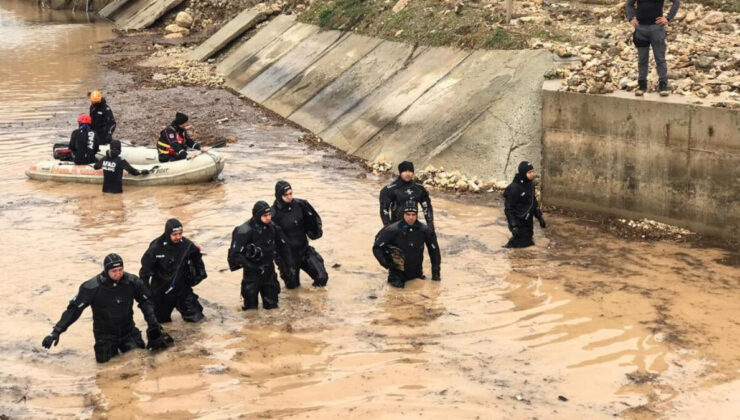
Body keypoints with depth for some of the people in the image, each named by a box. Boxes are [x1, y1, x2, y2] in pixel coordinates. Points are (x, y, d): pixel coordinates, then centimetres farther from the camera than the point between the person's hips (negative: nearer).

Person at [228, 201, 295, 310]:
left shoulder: (272, 227, -4)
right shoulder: (245, 231, -20)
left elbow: (283, 247, 9)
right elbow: (235, 254, -20)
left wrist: (290, 266, 4)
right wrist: (251, 267, -24)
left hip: (269, 270, 5)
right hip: (252, 272, -5)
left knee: (272, 305, 10)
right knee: (251, 307, 1)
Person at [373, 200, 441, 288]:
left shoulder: (424, 230, -8)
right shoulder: (392, 229, -15)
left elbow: (434, 250, 4)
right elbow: (377, 247, -9)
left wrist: (436, 272, 3)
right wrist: (386, 263, -20)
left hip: (415, 273, 2)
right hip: (398, 272, -2)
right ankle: (395, 277, 3)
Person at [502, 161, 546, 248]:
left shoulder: (530, 184, 3)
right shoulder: (513, 188, -21)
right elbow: (508, 208, -18)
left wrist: (540, 218, 15)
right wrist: (513, 225, -20)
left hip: (528, 221, 7)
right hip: (519, 222, -7)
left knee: (528, 241, 13)